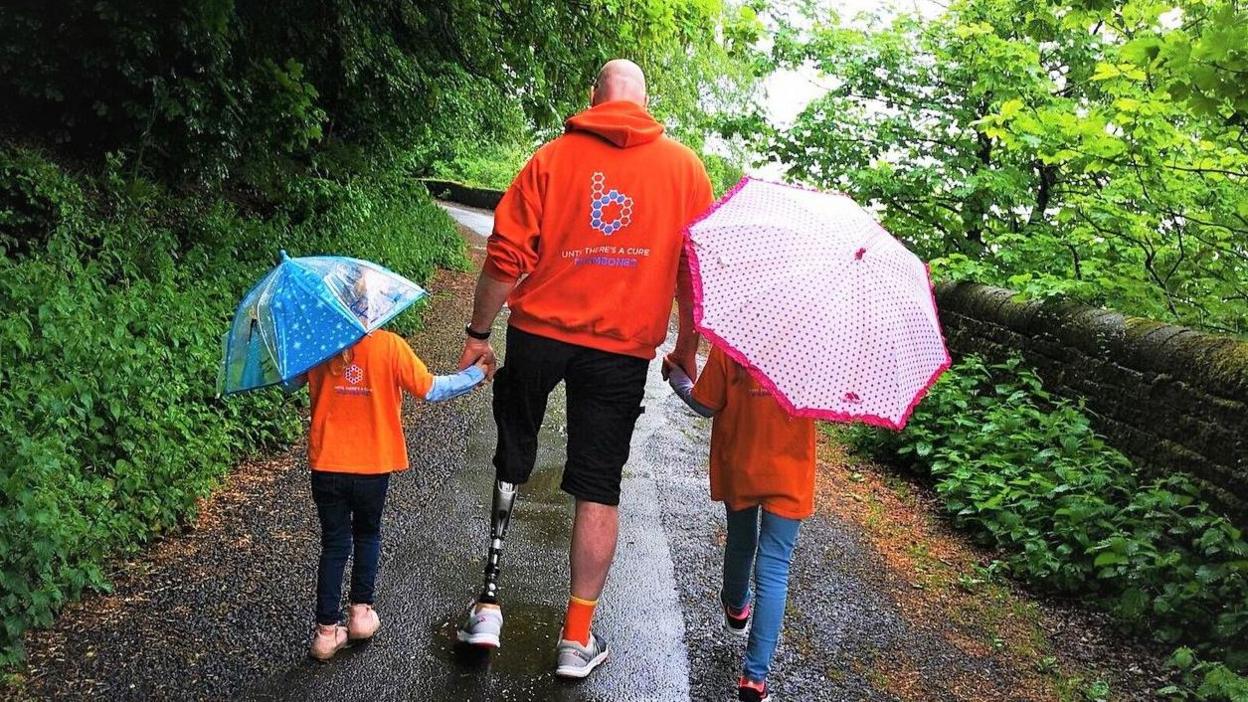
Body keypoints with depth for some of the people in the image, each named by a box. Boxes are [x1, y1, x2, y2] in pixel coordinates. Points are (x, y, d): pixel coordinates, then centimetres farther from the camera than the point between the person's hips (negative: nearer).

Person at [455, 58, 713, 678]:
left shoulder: (552, 157, 1)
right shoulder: (684, 166, 4)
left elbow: (507, 255, -4)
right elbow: (698, 267, 4)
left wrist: (478, 332, 5)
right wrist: (687, 346, 14)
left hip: (539, 331, 0)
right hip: (623, 347, 0)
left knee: (511, 463, 19)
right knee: (599, 491, 7)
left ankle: (489, 605, 19)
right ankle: (578, 638, 15)